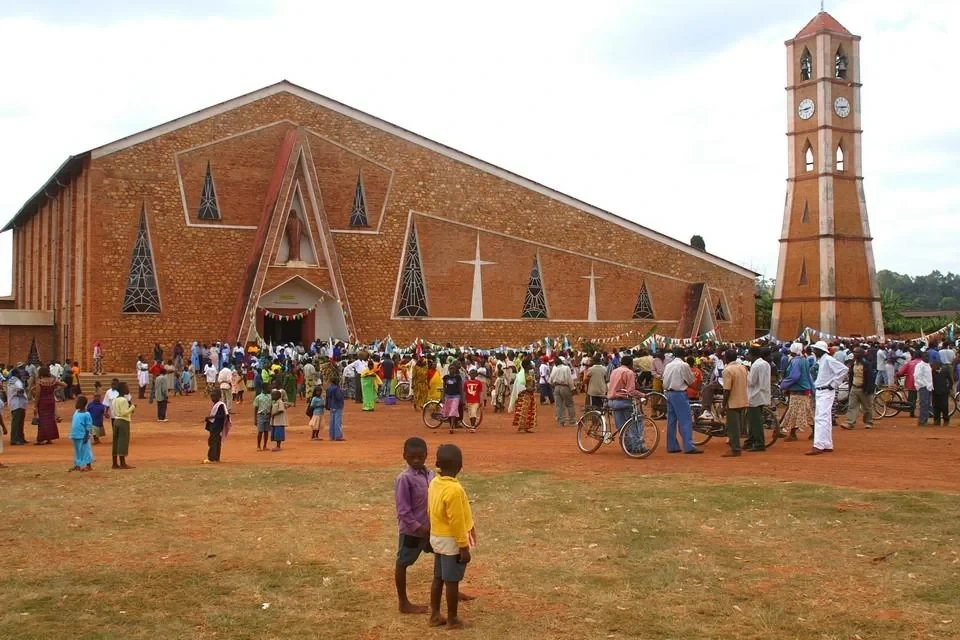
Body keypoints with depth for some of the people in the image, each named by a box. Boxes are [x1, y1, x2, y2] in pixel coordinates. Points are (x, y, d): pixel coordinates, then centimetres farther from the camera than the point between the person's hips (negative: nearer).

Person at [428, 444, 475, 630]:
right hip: (451, 541, -8)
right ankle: (452, 620, 13)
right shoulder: (454, 489, -26)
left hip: (437, 537, 8)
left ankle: (435, 616, 23)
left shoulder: (434, 483, 0)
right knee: (452, 581, 3)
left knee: (438, 578, 16)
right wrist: (464, 547, -16)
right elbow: (456, 522, -23)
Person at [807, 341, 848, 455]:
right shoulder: (819, 360, 12)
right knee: (825, 419, 14)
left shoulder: (828, 360, -15)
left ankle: (818, 446, -19)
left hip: (826, 392, -10)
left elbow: (844, 369, -22)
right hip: (819, 391, 10)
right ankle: (827, 445, 21)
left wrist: (834, 384, -18)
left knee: (821, 418, -14)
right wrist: (816, 384, 10)